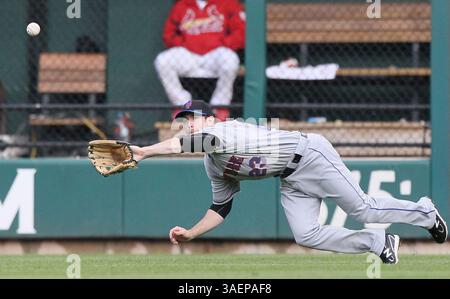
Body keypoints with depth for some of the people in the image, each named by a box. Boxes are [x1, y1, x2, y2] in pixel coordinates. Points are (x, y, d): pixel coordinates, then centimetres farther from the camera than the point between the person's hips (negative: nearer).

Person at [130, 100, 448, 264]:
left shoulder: (225, 130, -17)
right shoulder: (213, 167, 10)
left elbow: (186, 143, -38)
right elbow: (220, 209, 19)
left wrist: (145, 151, -44)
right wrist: (190, 234, 6)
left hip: (309, 155, -8)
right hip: (293, 181, 9)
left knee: (363, 209, -8)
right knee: (306, 236, -7)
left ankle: (424, 212, 15)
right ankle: (379, 243, 8)